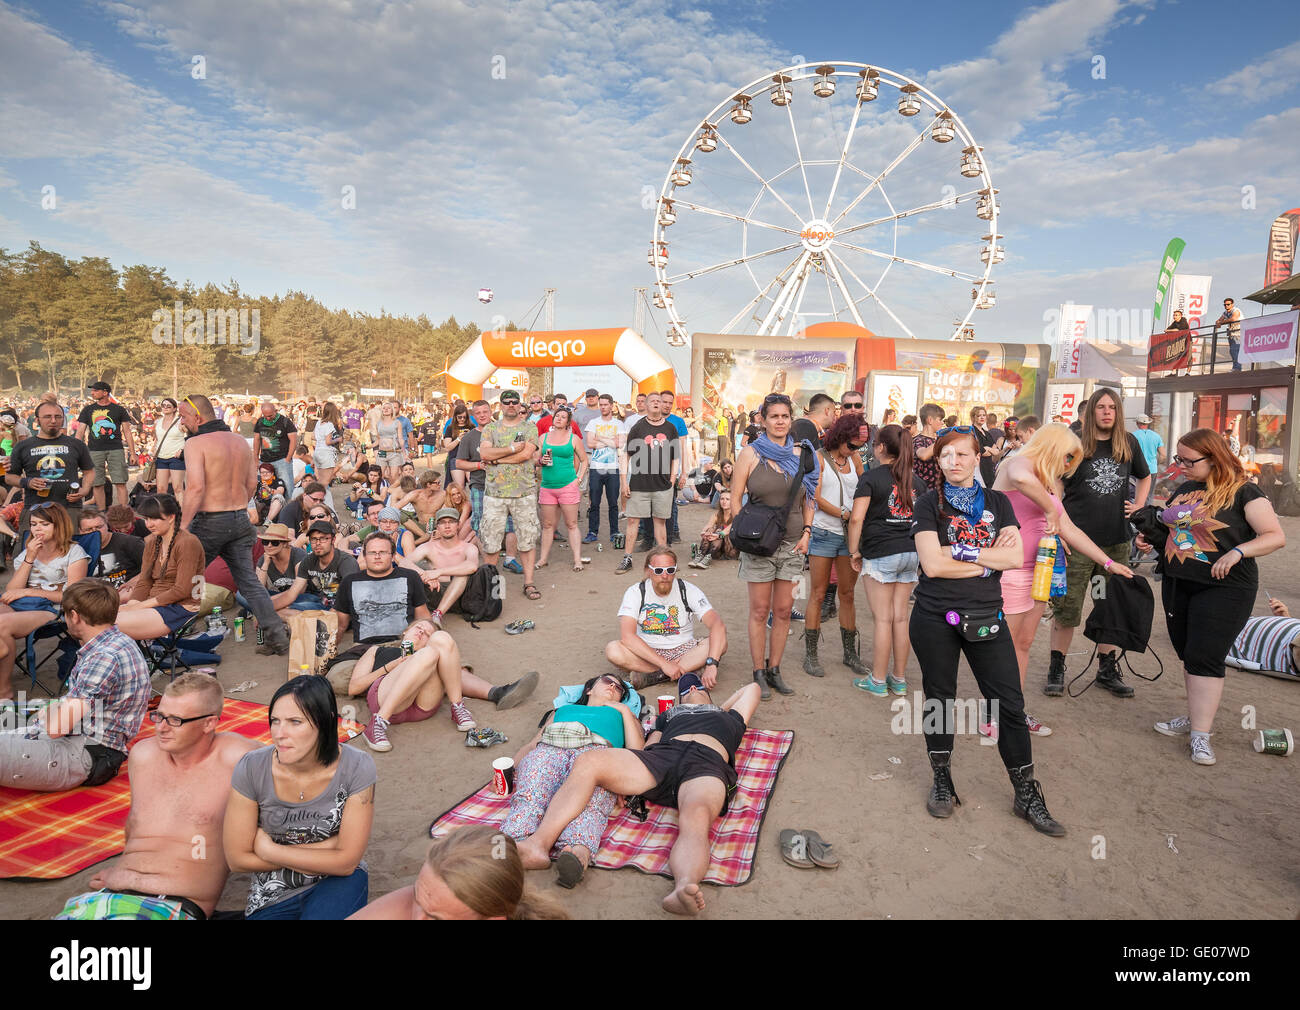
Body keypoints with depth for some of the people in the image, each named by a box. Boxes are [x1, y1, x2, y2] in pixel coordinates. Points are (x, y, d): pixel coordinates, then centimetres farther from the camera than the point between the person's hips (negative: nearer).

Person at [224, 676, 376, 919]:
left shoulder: (357, 768, -18)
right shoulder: (251, 769, -15)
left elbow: (346, 862, -13)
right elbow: (237, 859, -8)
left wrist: (269, 850, -11)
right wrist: (327, 847, -11)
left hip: (337, 884, 0)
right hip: (273, 897, 1)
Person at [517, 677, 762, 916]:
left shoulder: (729, 718, 40)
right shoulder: (668, 715, 39)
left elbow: (753, 688, 54)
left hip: (707, 765, -2)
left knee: (696, 819, -39)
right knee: (588, 761, -26)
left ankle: (683, 888, -68)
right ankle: (539, 845, -40)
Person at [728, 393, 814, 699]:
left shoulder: (801, 453, 7)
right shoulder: (751, 453, -3)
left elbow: (808, 500, 15)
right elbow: (735, 499, -2)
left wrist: (806, 532, 4)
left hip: (792, 543, 3)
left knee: (783, 610, 9)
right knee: (760, 611, 4)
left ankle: (774, 670, 22)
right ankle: (759, 673, 15)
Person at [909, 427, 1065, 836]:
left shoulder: (997, 502, 7)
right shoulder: (930, 503, -1)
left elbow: (1015, 559, -5)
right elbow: (933, 565, -13)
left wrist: (962, 550, -14)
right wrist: (990, 558, -7)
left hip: (985, 617, 2)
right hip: (935, 617, -2)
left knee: (1009, 703, 3)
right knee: (939, 699, 10)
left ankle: (1027, 795, 17)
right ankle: (942, 783, 27)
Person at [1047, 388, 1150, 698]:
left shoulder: (1128, 444, 7)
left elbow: (1145, 477, 25)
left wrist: (1139, 505, 9)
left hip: (1116, 541, 4)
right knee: (1066, 608, -1)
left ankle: (1107, 669, 26)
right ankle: (1056, 669, 13)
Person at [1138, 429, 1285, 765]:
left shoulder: (1243, 492, -9)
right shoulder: (1183, 490, 10)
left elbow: (1276, 536, -13)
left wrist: (1237, 551, -28)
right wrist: (1150, 537, 6)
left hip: (1223, 589, -6)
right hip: (1177, 585, 7)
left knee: (1205, 658, -9)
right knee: (1187, 655, 13)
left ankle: (1200, 735, -3)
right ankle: (1195, 716, 28)